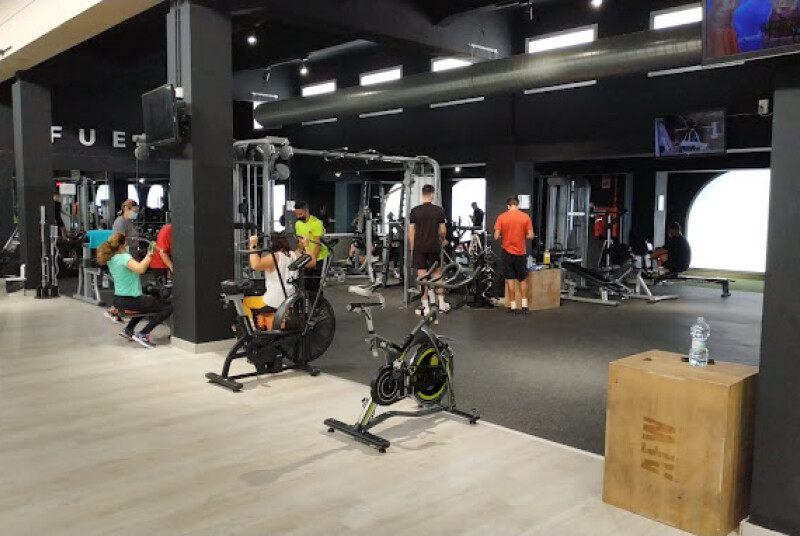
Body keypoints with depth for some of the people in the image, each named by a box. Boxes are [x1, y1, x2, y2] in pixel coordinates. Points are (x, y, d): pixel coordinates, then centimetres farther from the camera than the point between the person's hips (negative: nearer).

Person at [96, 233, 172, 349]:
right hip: (129, 301, -10)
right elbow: (140, 269, -38)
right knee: (168, 308, -7)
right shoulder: (124, 258, -20)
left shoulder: (111, 259, 6)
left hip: (118, 299, 10)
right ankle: (142, 335, -10)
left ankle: (128, 330, 31)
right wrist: (150, 253, -32)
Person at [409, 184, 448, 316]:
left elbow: (411, 232, -2)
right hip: (434, 247, 1)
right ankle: (442, 304, 16)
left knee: (422, 277, 2)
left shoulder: (414, 211, -3)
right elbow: (443, 230, 2)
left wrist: (412, 249, 6)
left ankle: (425, 307, 4)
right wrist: (443, 240, 22)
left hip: (419, 247, -1)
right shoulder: (439, 210, -2)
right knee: (437, 274, 13)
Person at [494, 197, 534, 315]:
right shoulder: (525, 217, -5)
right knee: (523, 279, 13)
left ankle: (513, 307, 8)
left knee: (510, 279, 7)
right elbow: (530, 236, -8)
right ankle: (524, 306, 9)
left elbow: (496, 236, -8)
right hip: (521, 252, 0)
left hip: (507, 252, 0)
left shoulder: (501, 217, -6)